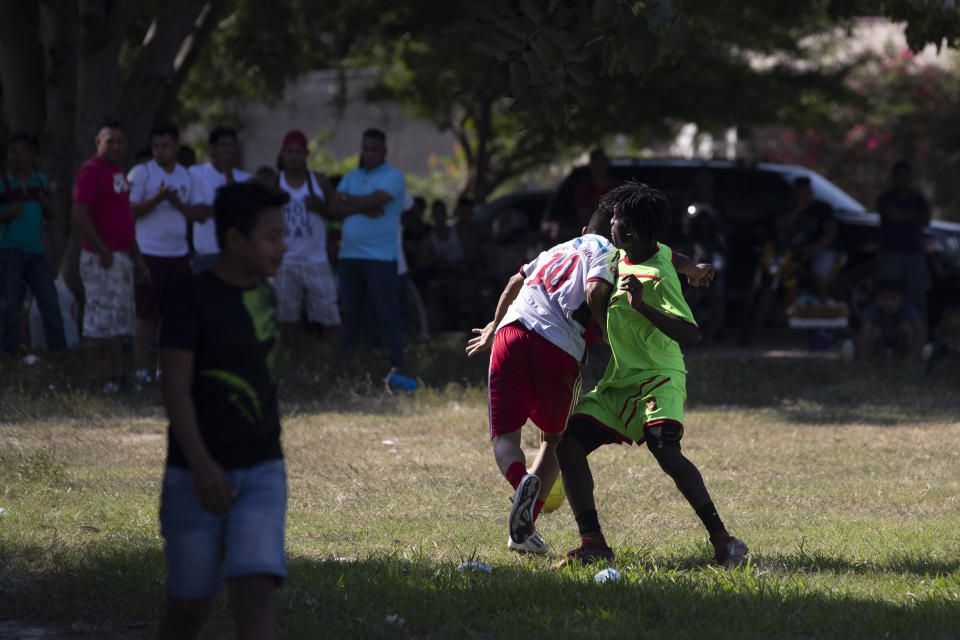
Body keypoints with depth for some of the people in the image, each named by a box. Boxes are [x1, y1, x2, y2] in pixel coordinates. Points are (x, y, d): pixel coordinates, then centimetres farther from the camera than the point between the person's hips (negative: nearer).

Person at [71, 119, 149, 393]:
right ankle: (93, 378, -6)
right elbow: (79, 215, -19)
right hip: (101, 259, -9)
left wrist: (137, 257, 22)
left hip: (122, 257, 9)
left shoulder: (119, 173, 17)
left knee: (118, 323, 11)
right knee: (101, 321, -9)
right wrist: (102, 251, -20)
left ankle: (117, 376, 16)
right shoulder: (91, 171, -11)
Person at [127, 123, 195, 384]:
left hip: (179, 252, 5)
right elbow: (130, 210, -8)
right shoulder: (141, 173, -2)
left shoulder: (185, 176, 13)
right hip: (150, 252, -5)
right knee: (146, 314, -4)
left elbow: (192, 214, 14)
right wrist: (157, 198, -21)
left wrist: (177, 202, -7)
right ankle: (142, 369, -1)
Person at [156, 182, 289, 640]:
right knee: (190, 603, 6)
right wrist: (200, 465, -29)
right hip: (199, 476, -4)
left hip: (262, 470, 4)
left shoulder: (263, 296, 8)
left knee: (255, 592, -13)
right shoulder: (190, 297, -10)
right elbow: (175, 388, -17)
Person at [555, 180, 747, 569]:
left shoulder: (657, 279, -20)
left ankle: (722, 540, -22)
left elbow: (690, 335, -29)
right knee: (568, 445, -6)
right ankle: (592, 543, -3)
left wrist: (642, 306, -36)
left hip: (658, 380, -9)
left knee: (666, 452, -30)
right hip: (618, 382, 9)